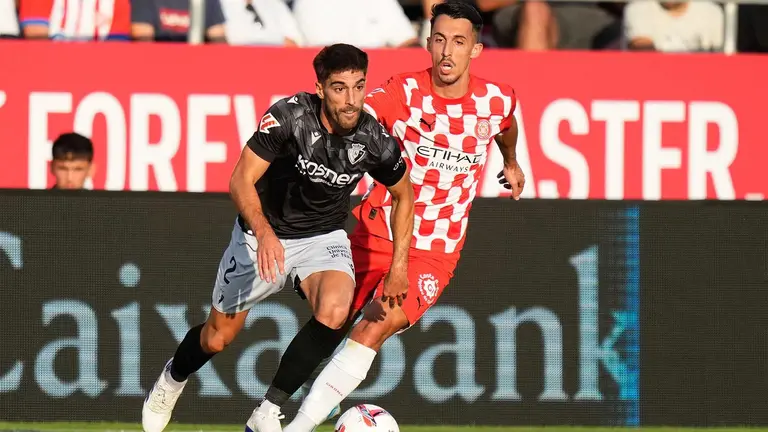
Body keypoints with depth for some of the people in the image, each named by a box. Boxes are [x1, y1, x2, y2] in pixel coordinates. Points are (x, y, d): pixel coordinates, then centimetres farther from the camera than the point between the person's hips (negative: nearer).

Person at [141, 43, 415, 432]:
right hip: (263, 233, -1)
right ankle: (171, 379, 47)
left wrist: (399, 266, -2)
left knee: (334, 313, -30)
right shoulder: (290, 116, -27)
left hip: (324, 237, 1)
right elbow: (241, 180, -28)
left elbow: (404, 195, 3)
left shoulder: (374, 140, -18)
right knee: (217, 339, 11)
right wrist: (264, 233, -45)